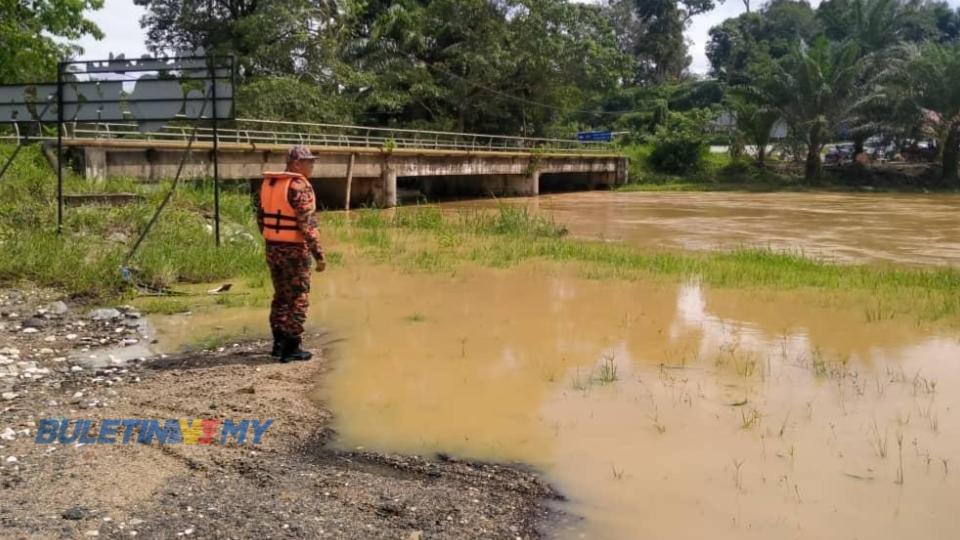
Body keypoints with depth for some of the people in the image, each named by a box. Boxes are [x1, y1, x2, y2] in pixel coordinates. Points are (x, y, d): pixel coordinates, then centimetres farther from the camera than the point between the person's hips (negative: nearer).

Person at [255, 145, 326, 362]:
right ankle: (292, 348, 7)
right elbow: (307, 225, -21)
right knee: (298, 299, 3)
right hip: (295, 249, -7)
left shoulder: (267, 183, 8)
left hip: (273, 248, 7)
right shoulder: (300, 185, -16)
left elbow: (261, 218, 13)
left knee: (281, 296, 19)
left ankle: (279, 343, 24)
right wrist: (319, 254, -18)